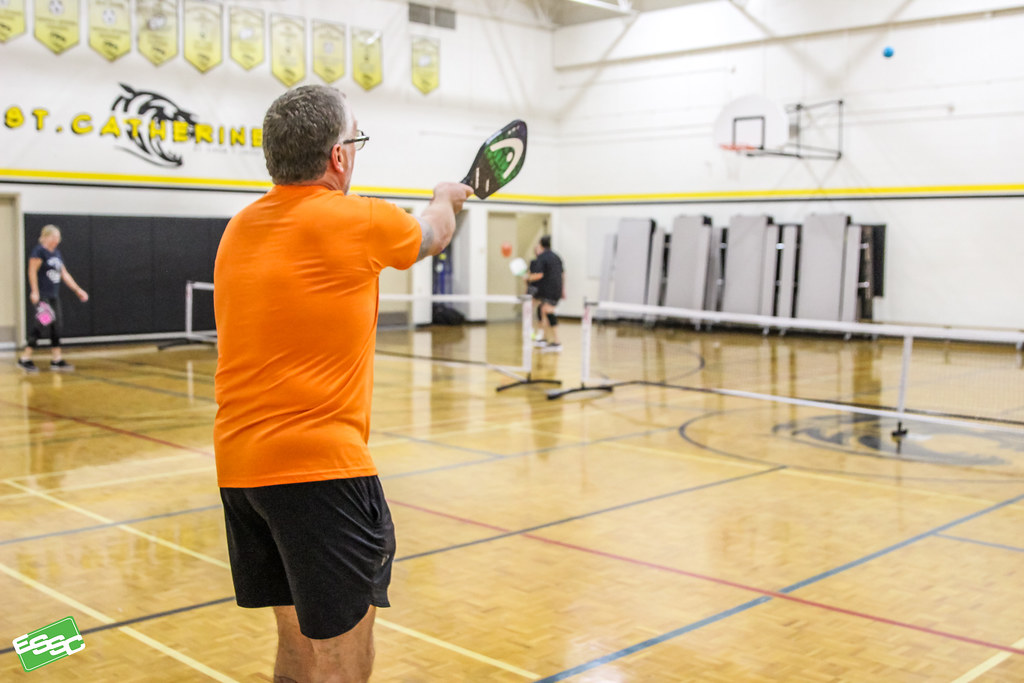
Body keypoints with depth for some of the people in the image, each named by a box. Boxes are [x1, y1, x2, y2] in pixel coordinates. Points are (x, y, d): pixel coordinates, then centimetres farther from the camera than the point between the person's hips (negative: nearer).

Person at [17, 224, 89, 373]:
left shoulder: (57, 253, 15)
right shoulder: (39, 251, -9)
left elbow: (65, 274, 18)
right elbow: (32, 271, -14)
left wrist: (78, 290, 15)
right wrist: (34, 291, -20)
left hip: (54, 295, 8)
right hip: (41, 295, -8)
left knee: (56, 326, 6)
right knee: (41, 325, -11)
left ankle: (57, 359, 10)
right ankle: (24, 359, -3)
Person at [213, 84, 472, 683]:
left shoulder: (239, 230, 9)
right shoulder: (359, 220, -9)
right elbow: (432, 235, 13)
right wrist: (447, 199, 35)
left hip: (239, 464, 8)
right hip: (318, 466, -7)